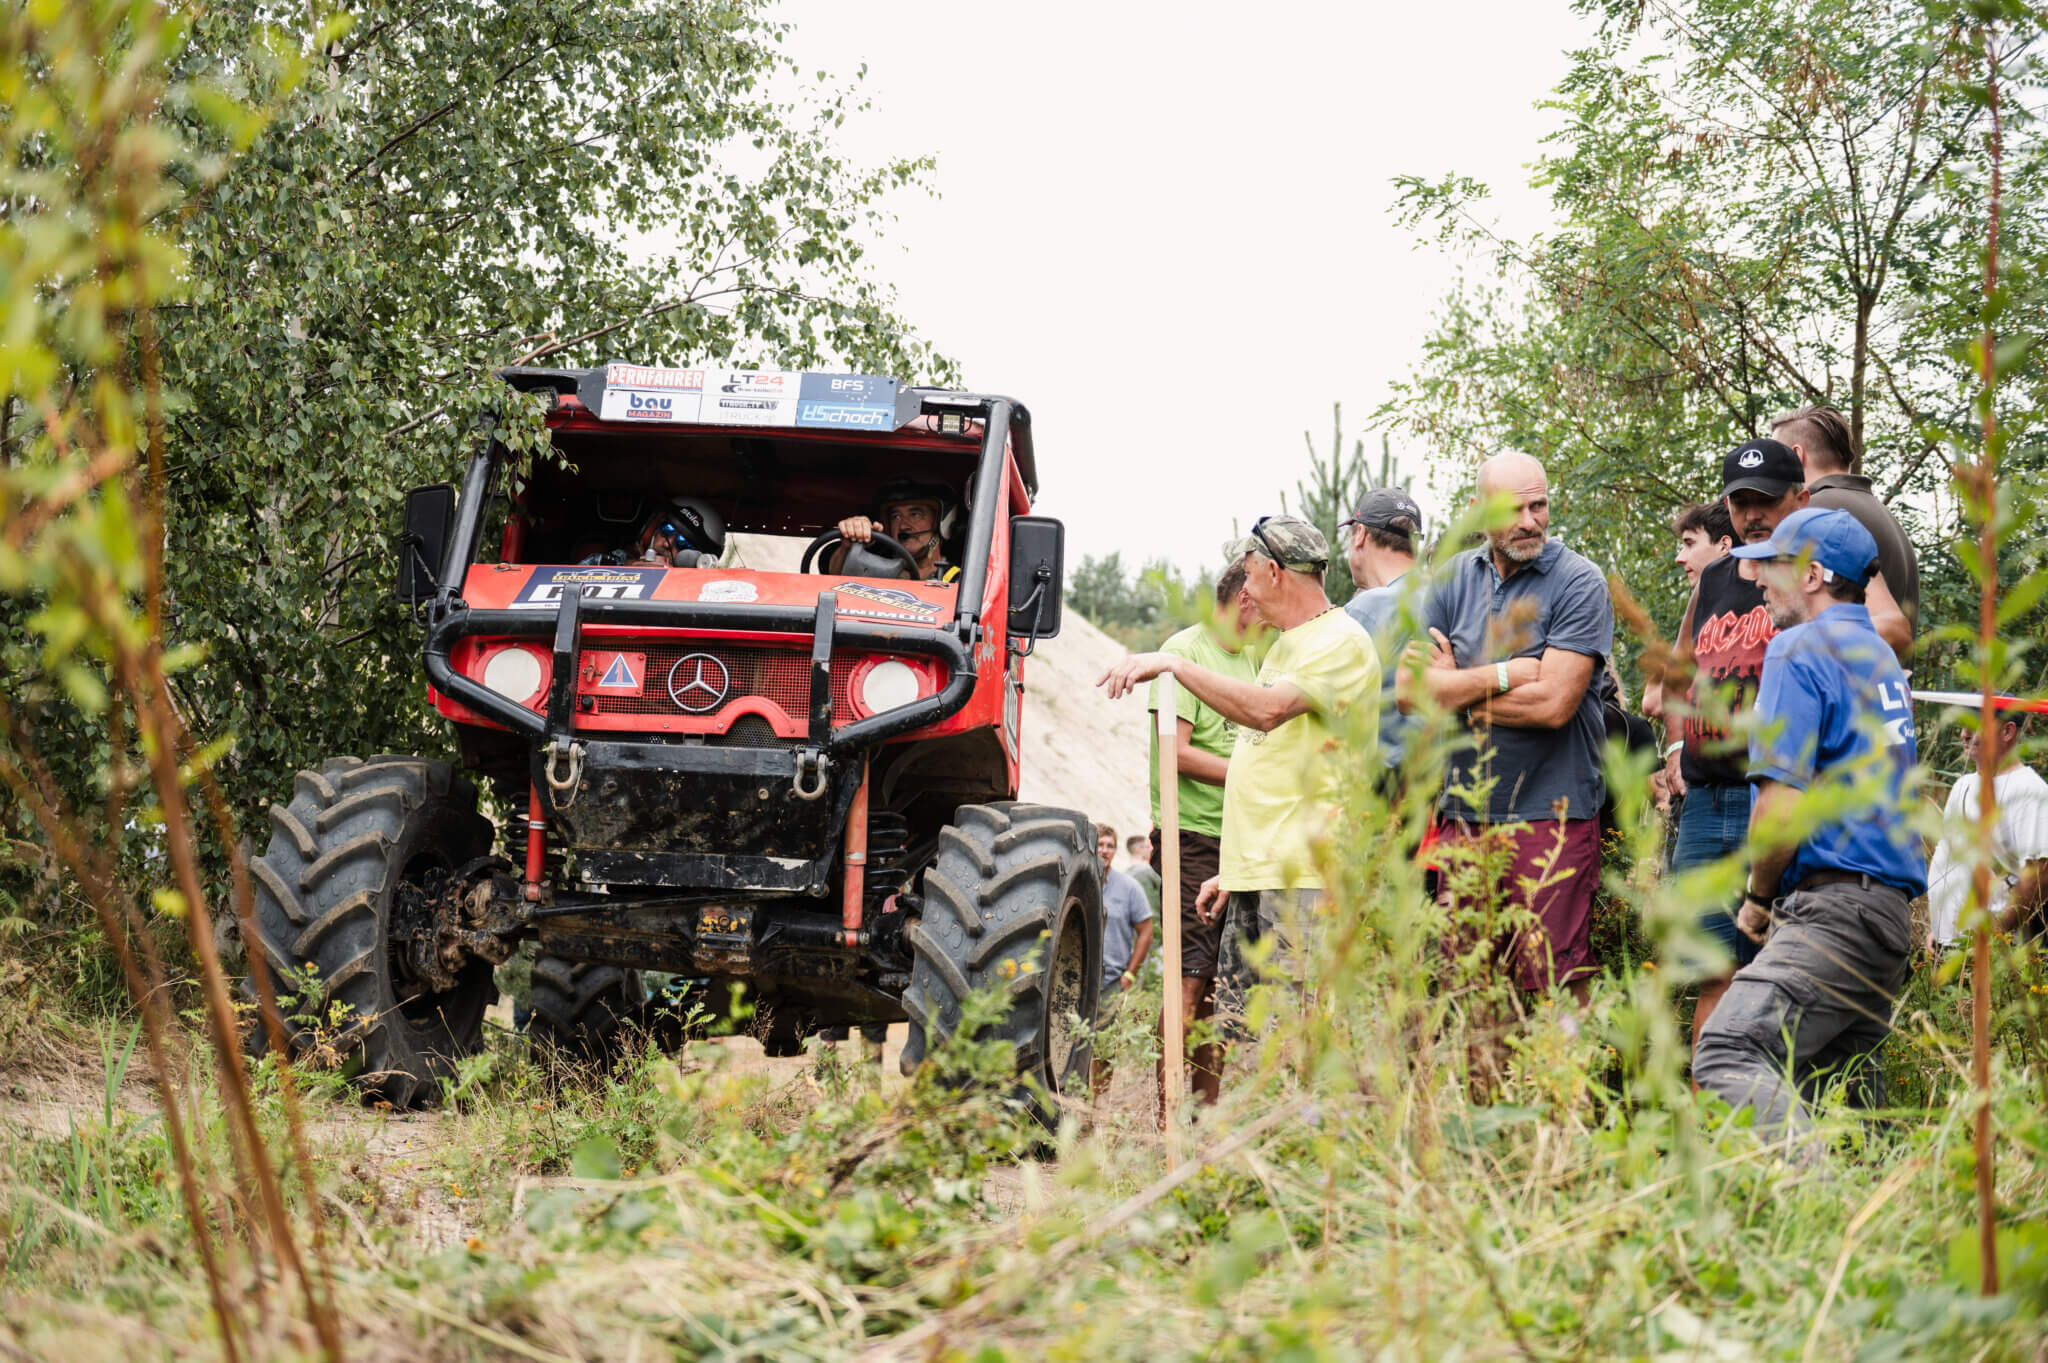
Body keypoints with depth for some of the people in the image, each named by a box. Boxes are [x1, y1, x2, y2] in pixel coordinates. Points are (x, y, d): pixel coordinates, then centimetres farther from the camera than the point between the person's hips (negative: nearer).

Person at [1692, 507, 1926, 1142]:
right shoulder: (1879, 656, 23)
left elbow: (1782, 804, -14)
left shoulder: (1799, 650, -6)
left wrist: (1760, 898, 0)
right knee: (1838, 1078, 13)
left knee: (1728, 1055, -22)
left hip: (1833, 910, -10)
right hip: (1893, 910, 10)